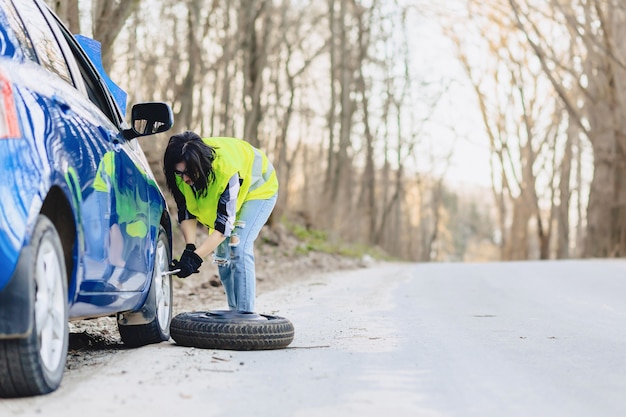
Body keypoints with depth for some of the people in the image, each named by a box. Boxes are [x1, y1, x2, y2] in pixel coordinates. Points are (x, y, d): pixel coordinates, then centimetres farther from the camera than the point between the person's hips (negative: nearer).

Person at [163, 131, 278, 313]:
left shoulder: (226, 170, -43)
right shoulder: (182, 172, -26)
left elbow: (225, 224, -40)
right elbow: (186, 213, -18)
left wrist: (196, 257, -46)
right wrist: (190, 248, -33)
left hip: (258, 188, -6)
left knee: (238, 248, -22)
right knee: (221, 253, 2)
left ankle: (245, 314, -20)